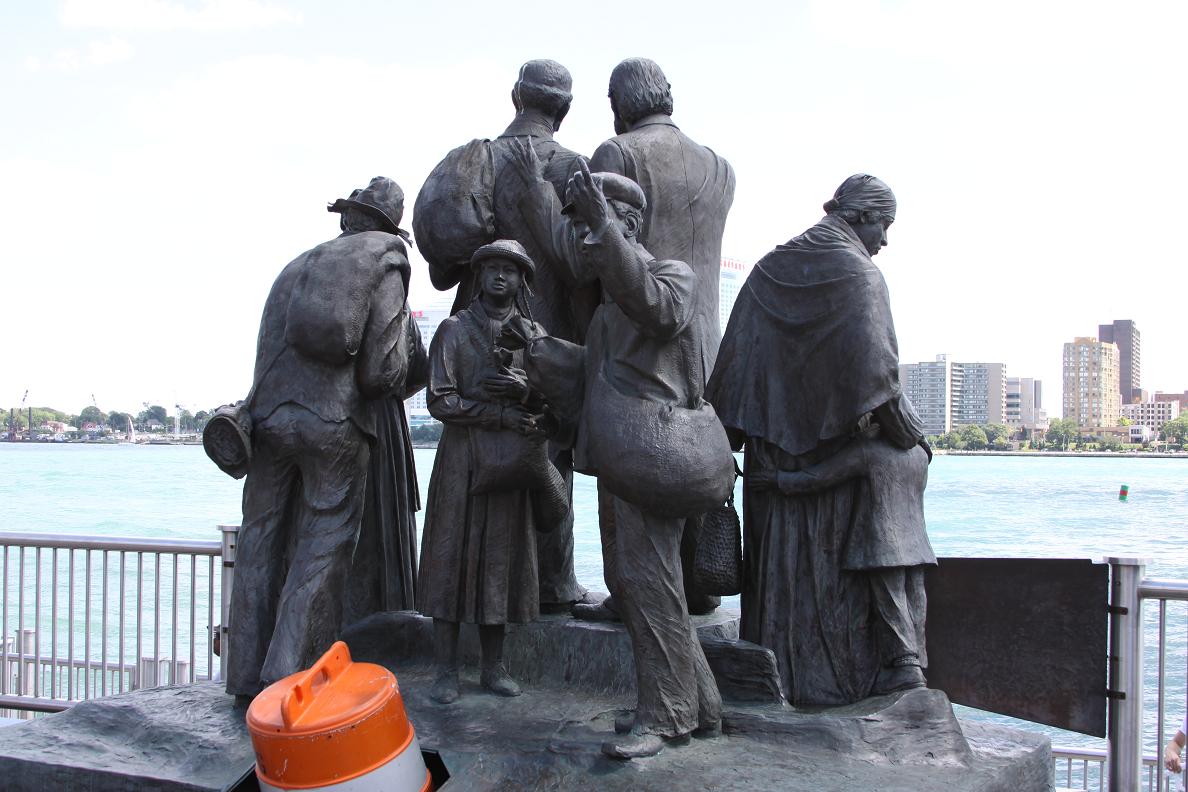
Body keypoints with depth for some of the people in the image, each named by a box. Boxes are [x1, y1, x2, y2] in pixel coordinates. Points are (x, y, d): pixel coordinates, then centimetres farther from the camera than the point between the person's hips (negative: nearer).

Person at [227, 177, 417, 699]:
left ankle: (247, 678, 19)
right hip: (336, 425, -4)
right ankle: (288, 680, 1)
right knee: (321, 553, 3)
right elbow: (384, 373, -4)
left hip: (271, 416, 5)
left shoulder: (298, 264, 18)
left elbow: (270, 348, 15)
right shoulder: (385, 268, 4)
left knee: (261, 542, 13)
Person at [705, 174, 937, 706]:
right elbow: (874, 370, -16)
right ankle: (899, 662, 4)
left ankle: (789, 673, 16)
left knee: (787, 559, 10)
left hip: (776, 454, 5)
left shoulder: (769, 269, 9)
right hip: (845, 456, -5)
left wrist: (732, 434, 11)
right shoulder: (858, 274, -8)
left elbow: (733, 363, 6)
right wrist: (912, 434, -4)